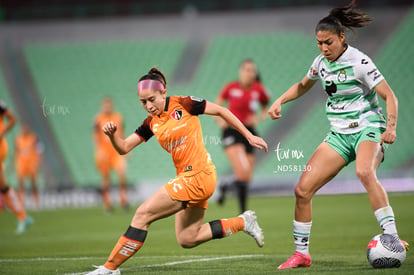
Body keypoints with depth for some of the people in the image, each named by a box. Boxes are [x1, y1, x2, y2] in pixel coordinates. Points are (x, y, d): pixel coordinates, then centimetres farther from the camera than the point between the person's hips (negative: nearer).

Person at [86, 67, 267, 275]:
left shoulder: (182, 105, -9)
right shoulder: (151, 123, 10)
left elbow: (221, 111, 0)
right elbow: (124, 148, 8)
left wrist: (249, 136, 4)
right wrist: (112, 134, -14)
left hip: (197, 176, -8)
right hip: (188, 179, 8)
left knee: (142, 215, -10)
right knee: (187, 240, 12)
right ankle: (242, 222, 22)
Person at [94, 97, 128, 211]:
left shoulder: (118, 117, 8)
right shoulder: (99, 119, 0)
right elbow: (96, 137, -1)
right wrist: (99, 151, -12)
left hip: (117, 152, 2)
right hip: (104, 153, -2)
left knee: (122, 173, -18)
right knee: (106, 178, 4)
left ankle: (123, 199, -8)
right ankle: (107, 202, 16)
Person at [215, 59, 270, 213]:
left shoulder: (259, 90, 1)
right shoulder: (231, 88, -2)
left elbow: (266, 110, 17)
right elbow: (216, 106, 12)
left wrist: (258, 119, -3)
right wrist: (220, 120, -6)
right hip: (231, 132, -3)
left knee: (247, 179, 5)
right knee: (243, 172, -25)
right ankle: (225, 186, 2)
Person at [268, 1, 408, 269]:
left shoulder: (359, 62, -13)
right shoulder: (321, 62, 6)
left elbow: (390, 96, -13)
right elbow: (303, 85, 28)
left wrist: (391, 127, -27)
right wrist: (280, 101, 14)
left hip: (368, 128, -6)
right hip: (339, 134, 6)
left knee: (364, 172, -40)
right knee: (302, 189, -4)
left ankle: (391, 237, -42)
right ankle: (302, 254, 10)